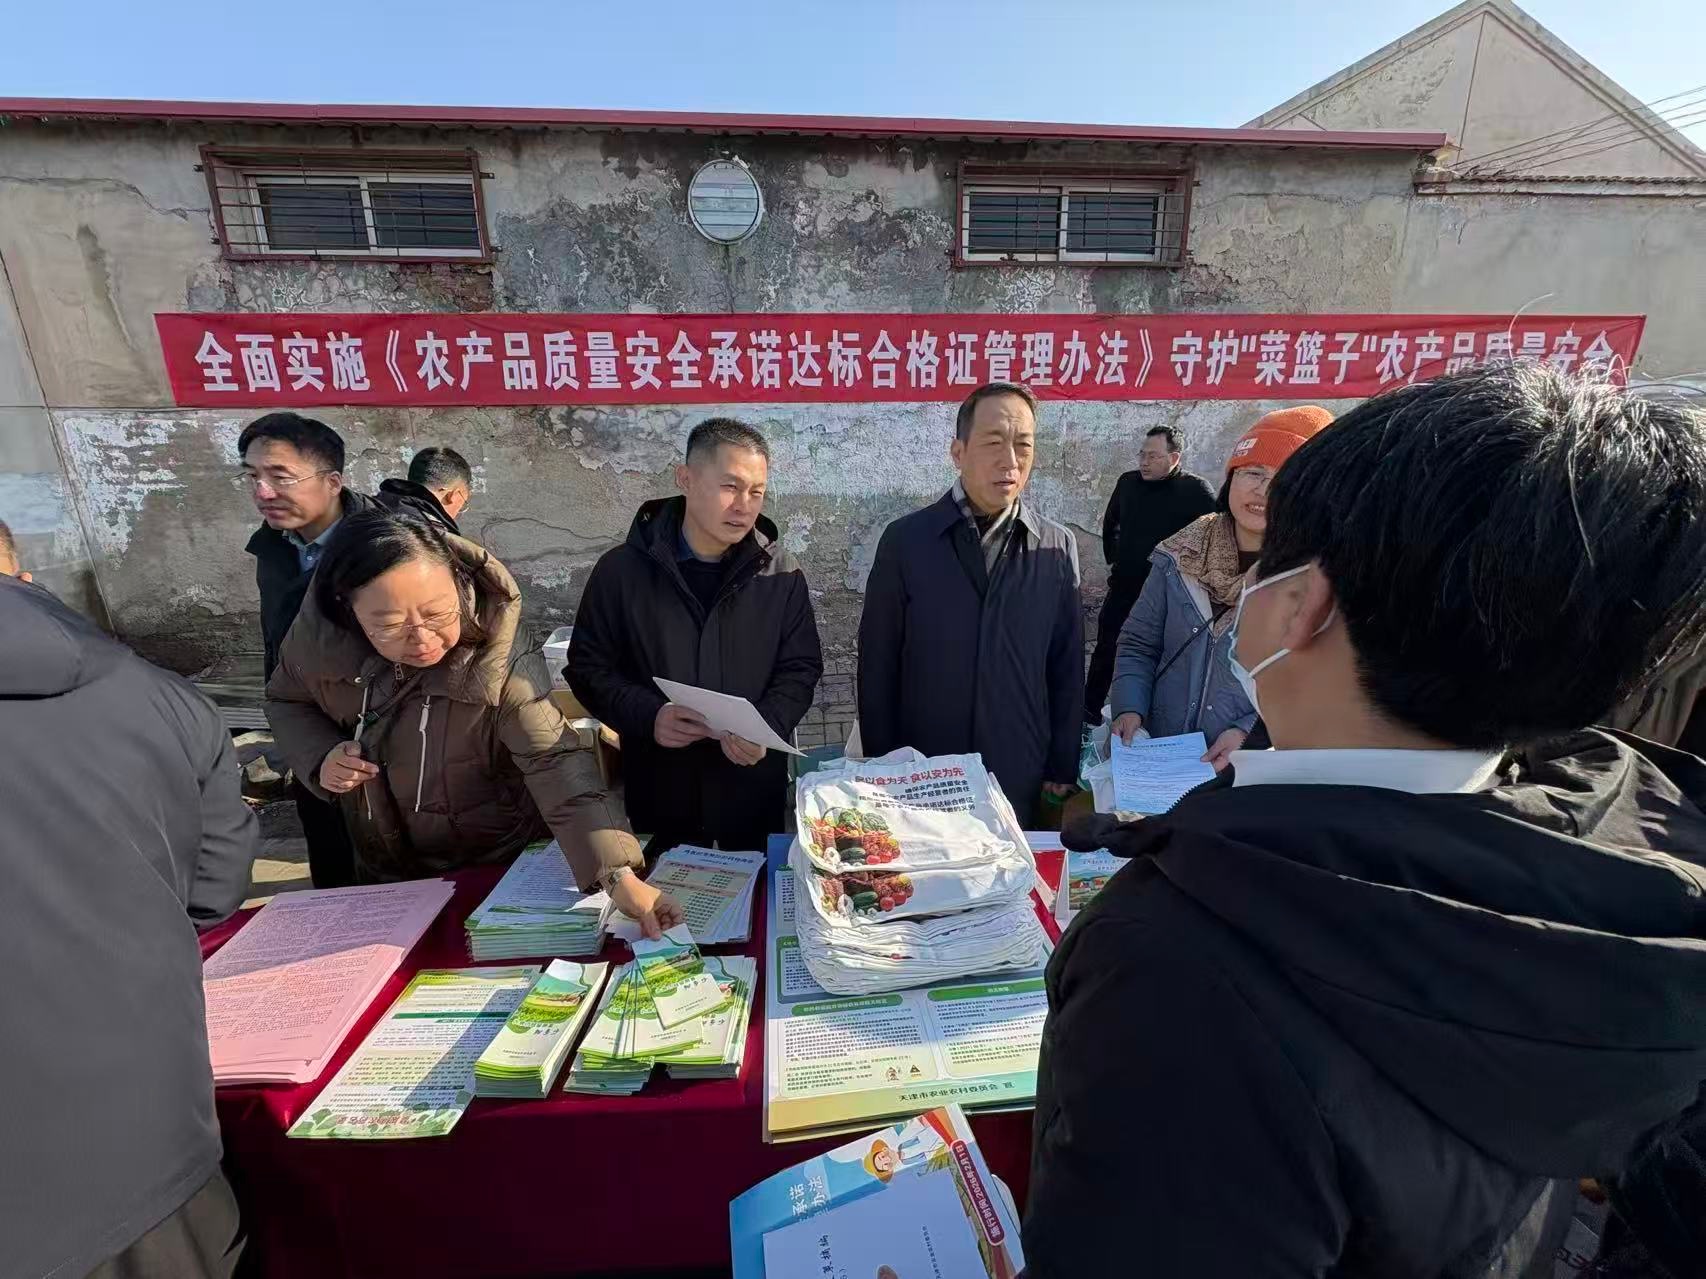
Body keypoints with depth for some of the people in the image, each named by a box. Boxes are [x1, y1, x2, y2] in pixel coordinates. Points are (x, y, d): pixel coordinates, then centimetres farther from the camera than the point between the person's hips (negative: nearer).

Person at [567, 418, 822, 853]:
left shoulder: (781, 574, -2)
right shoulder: (622, 570, -4)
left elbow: (800, 668, 2)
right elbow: (588, 666, 0)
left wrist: (767, 726, -16)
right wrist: (647, 716, -17)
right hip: (658, 793, 0)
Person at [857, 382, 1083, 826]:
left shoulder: (1058, 547, -1)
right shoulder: (905, 540, -7)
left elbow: (1068, 666, 4)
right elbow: (878, 664, -4)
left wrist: (1063, 766, 3)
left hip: (1022, 780, 2)